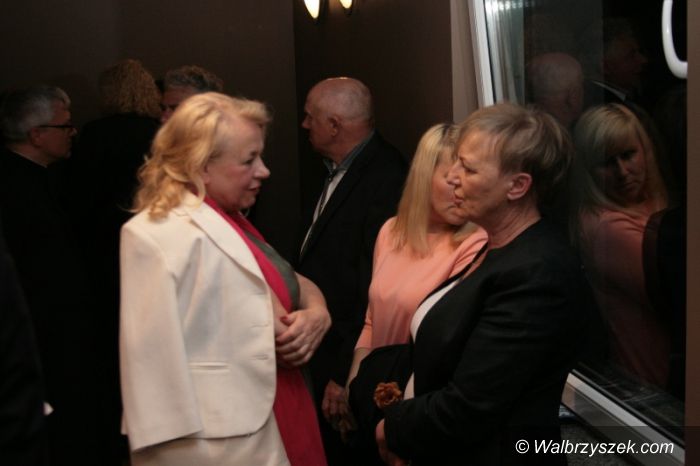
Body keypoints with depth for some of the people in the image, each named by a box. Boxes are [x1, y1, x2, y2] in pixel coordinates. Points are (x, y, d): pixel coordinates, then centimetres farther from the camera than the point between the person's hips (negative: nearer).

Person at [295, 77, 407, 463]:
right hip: (320, 356, 8)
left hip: (348, 361, -8)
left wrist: (347, 375, -19)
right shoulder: (339, 171, 8)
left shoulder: (384, 181, -22)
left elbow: (376, 290, -24)